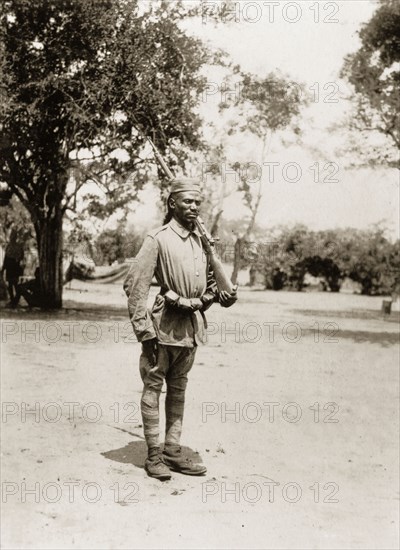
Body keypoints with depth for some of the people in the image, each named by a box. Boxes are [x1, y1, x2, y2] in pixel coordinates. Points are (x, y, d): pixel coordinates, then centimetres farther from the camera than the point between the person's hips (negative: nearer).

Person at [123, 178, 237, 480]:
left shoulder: (202, 240, 10)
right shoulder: (158, 239, -10)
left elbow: (209, 281, 22)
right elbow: (134, 285, -13)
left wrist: (223, 294, 0)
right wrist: (144, 330, -16)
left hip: (191, 326, 7)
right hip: (164, 325, -6)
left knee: (178, 389, 14)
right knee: (153, 387, 3)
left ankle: (173, 452, 23)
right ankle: (154, 455, 13)